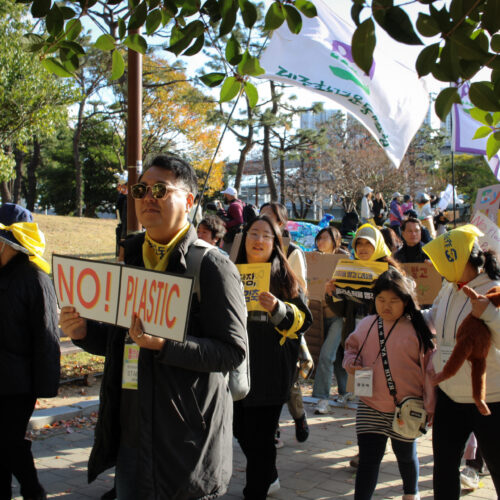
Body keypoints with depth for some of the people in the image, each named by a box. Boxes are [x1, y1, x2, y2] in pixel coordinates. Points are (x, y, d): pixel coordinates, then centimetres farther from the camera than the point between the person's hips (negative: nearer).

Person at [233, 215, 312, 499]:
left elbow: (303, 320, -6)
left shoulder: (285, 278, -1)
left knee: (261, 437, 0)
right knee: (242, 431, 14)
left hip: (270, 371, -4)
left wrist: (277, 309, -22)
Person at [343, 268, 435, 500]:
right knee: (368, 459, -3)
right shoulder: (366, 325, 1)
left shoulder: (416, 329, -9)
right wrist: (351, 363, -7)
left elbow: (429, 368, -6)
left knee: (406, 455, 20)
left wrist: (431, 406, -7)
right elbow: (352, 347, 16)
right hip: (370, 406, 1)